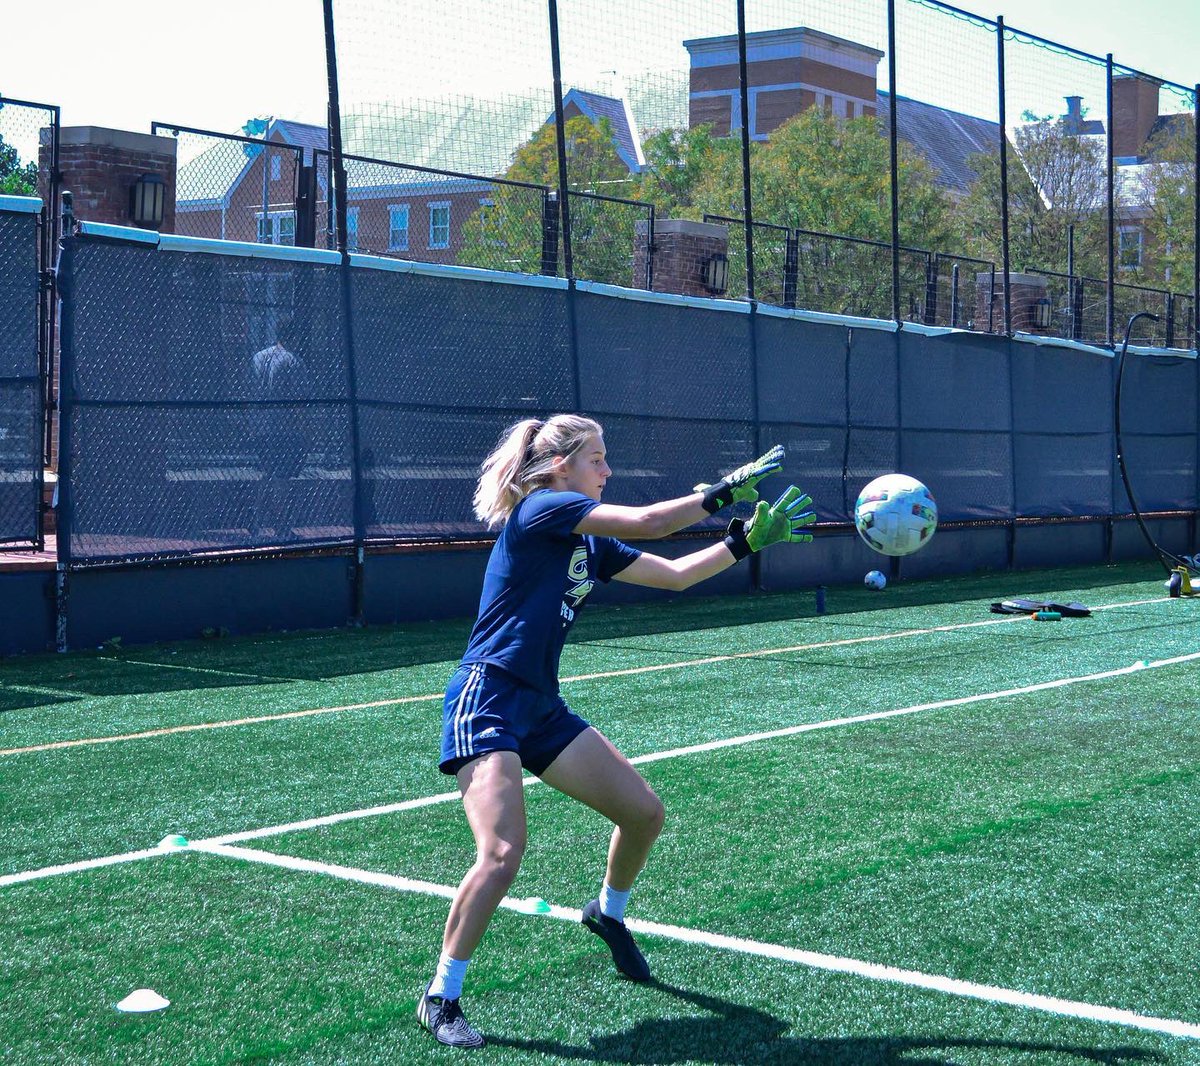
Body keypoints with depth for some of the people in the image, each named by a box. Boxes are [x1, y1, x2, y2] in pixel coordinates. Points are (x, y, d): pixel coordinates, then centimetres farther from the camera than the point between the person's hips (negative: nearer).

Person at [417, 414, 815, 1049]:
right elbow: (646, 523, -18)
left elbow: (676, 574, 21)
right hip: (485, 703, -9)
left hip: (542, 709, 9)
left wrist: (750, 537, 16)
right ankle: (440, 998, -6)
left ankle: (608, 914, 40)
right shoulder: (541, 509, -12)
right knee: (501, 854, -22)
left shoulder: (591, 545, 13)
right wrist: (725, 491, -8)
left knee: (643, 812, 11)